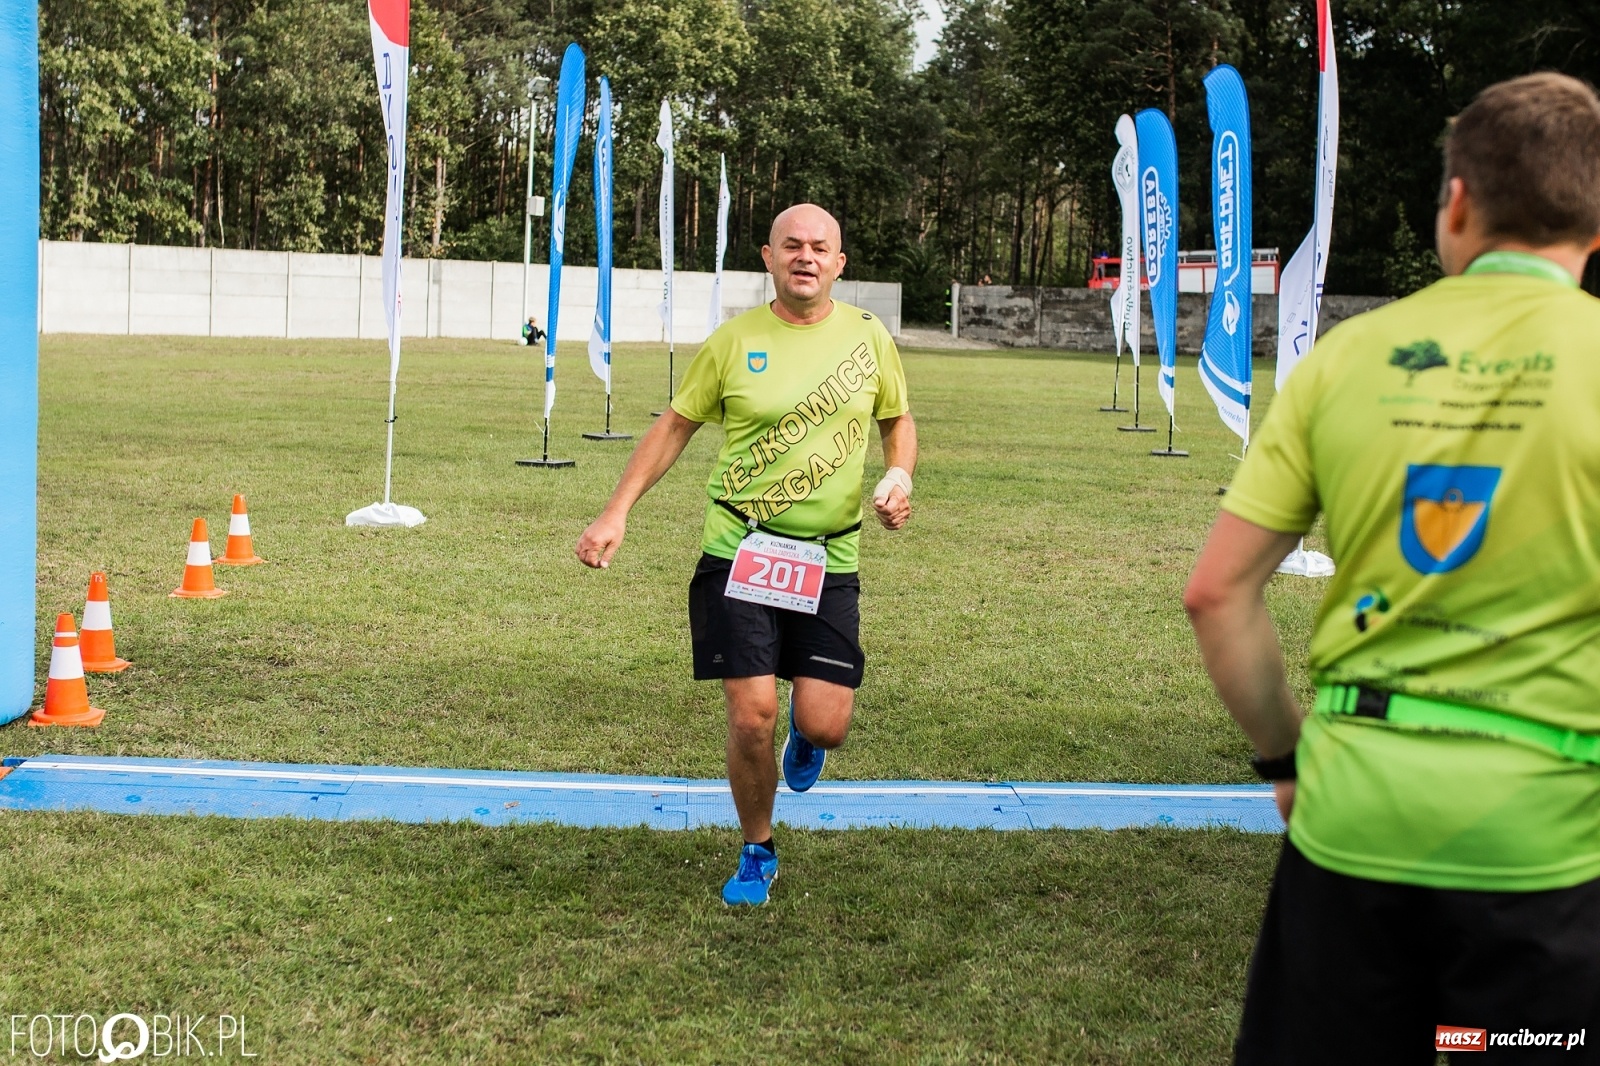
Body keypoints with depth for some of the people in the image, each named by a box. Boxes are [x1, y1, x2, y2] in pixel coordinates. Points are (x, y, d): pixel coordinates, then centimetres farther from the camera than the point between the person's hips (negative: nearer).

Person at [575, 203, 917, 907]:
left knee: (825, 724, -7)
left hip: (829, 560, 1)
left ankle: (802, 731, 34)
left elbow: (898, 421, 18)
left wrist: (899, 478, -3)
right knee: (751, 714, -8)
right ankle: (757, 853, 18)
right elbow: (675, 425, 8)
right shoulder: (735, 340, 0)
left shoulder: (868, 338, 4)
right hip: (738, 550, -1)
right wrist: (617, 512, 1)